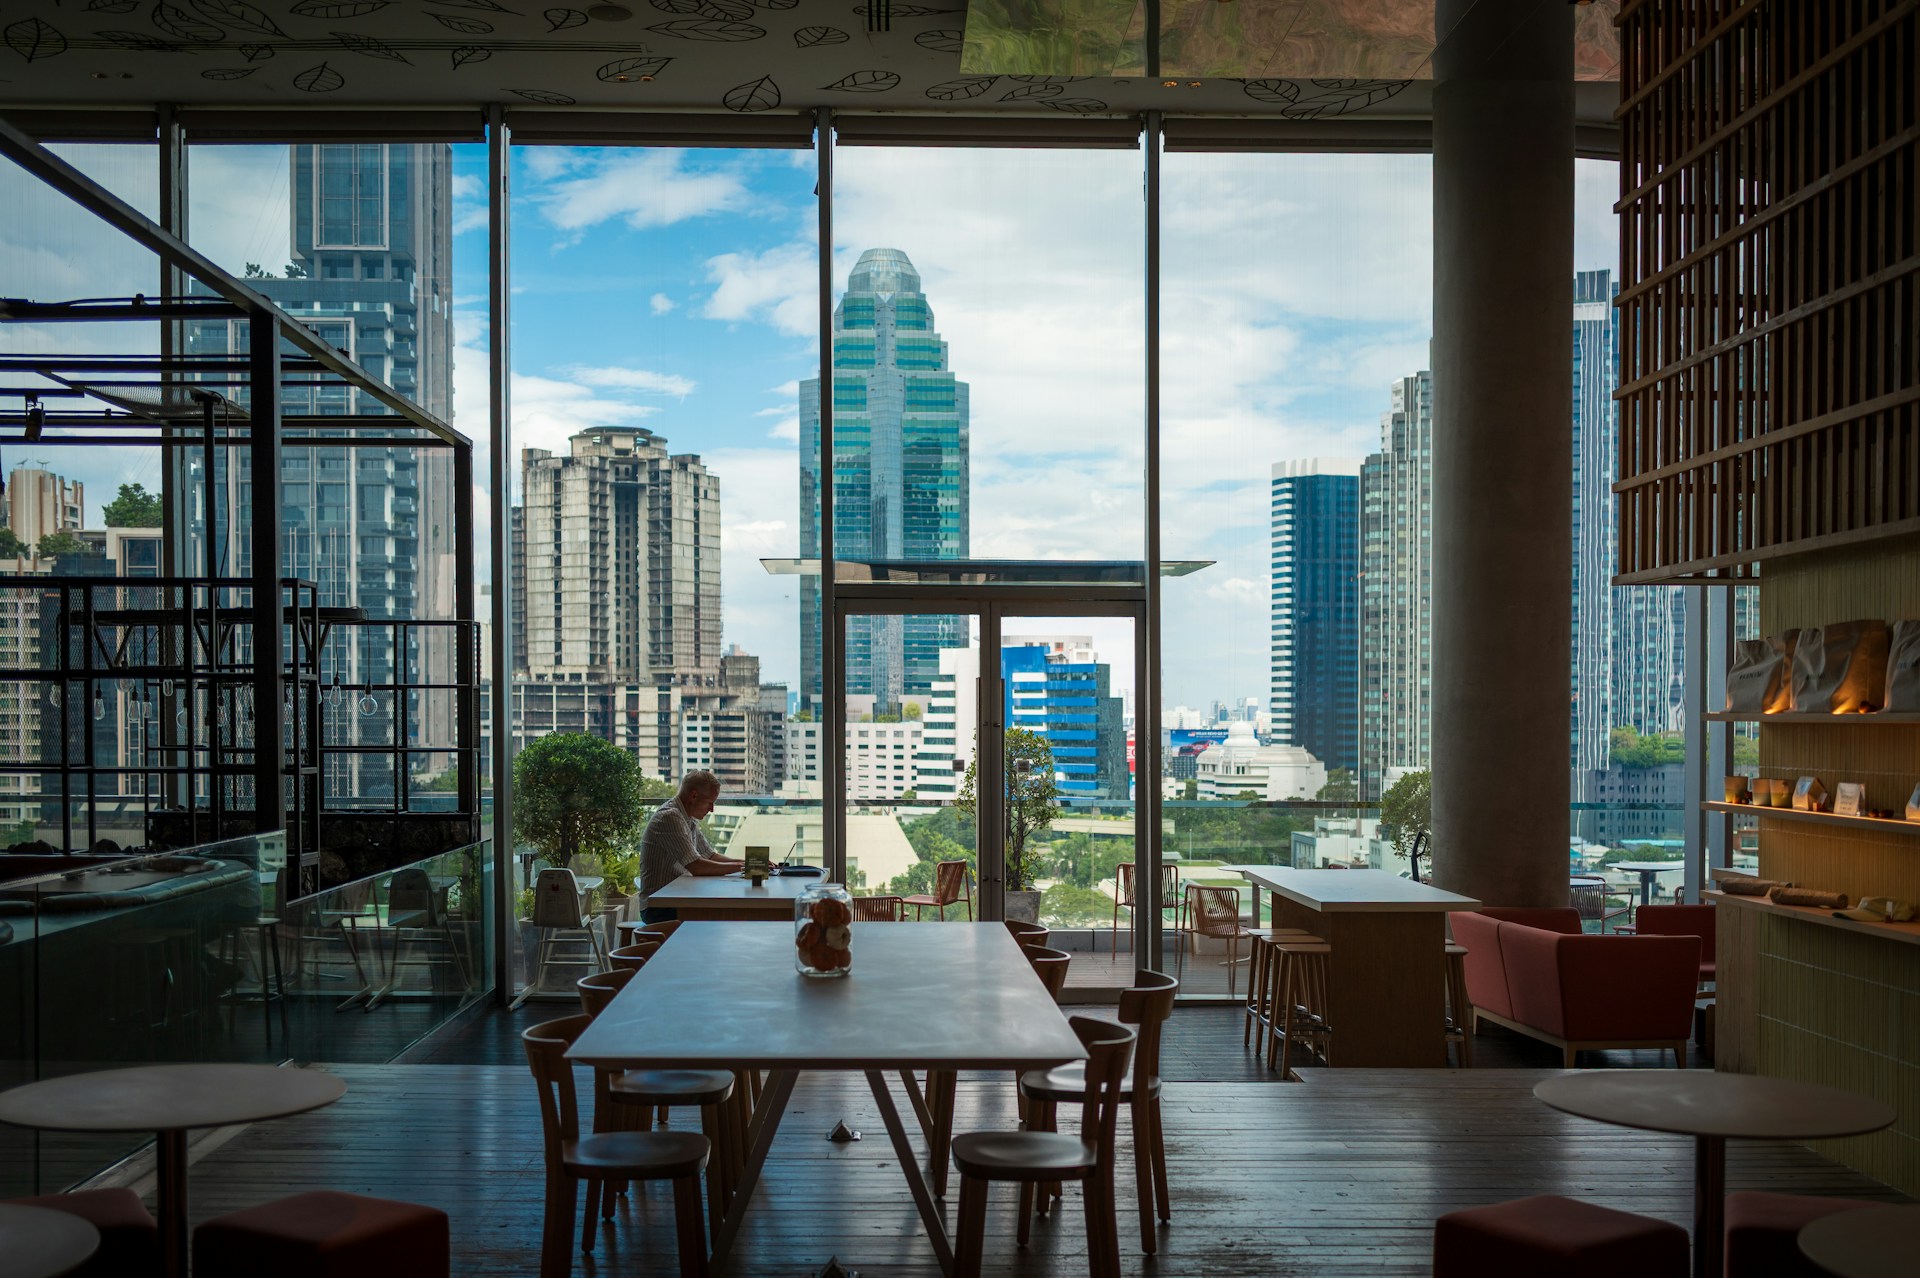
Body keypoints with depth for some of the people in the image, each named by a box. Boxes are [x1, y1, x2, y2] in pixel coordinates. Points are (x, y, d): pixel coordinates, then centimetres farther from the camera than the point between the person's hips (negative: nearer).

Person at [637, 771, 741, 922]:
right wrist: (740, 867, -16)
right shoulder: (669, 817, -18)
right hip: (659, 909, -9)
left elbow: (710, 856, 22)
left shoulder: (690, 821, 14)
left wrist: (745, 863, 7)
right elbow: (696, 867, -24)